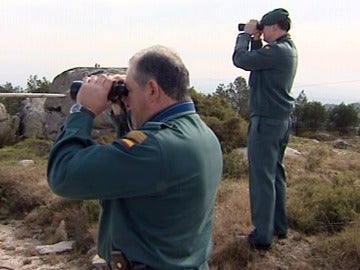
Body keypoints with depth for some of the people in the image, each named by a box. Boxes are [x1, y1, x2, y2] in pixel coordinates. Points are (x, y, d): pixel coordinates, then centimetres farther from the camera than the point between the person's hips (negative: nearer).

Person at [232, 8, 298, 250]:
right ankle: (279, 226, 27)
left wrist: (246, 34, -2)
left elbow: (239, 59, -16)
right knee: (276, 173, 17)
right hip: (282, 120, 10)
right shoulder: (289, 49, 12)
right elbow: (258, 60, 20)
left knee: (262, 178, -5)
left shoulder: (277, 51, -18)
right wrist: (255, 39, 11)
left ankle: (263, 235, 0)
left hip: (267, 121, -10)